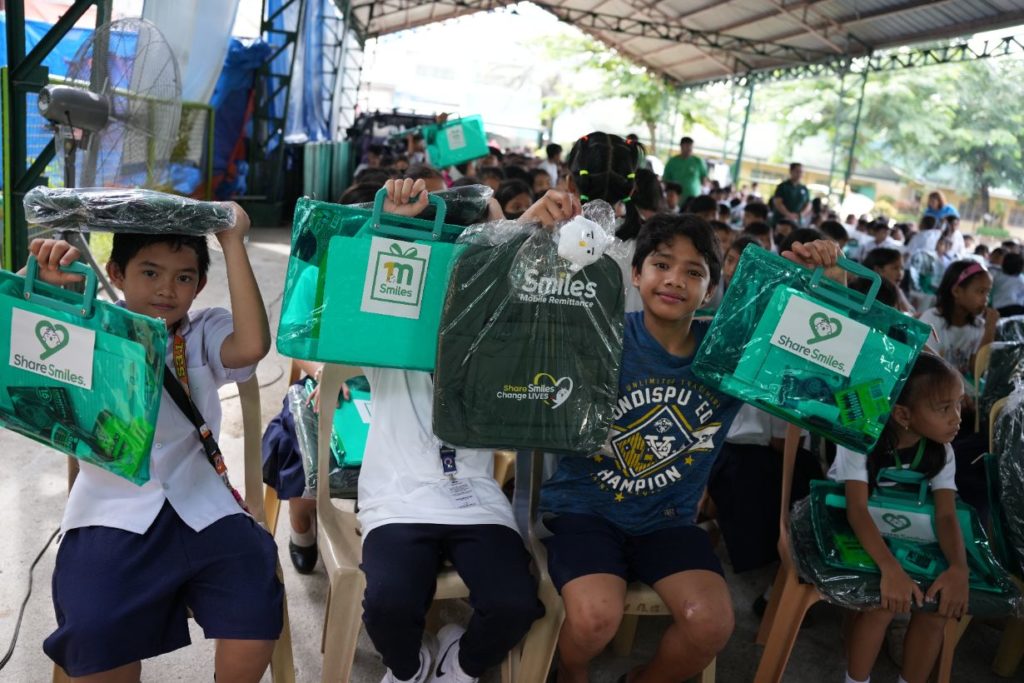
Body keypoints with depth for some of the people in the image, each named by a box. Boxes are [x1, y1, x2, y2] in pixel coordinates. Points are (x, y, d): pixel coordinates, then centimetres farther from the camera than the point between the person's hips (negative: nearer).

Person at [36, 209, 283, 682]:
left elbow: (252, 344, -16)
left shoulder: (204, 332, 6)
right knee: (96, 634, -23)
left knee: (255, 609, -20)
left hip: (201, 507, 1)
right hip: (113, 512, 0)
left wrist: (233, 243, -13)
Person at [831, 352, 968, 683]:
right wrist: (891, 568, -46)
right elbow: (857, 509, -31)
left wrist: (959, 567, -38)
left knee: (937, 605, -15)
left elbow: (946, 515, -17)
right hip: (850, 532, -5)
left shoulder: (941, 451, -8)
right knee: (884, 603, -26)